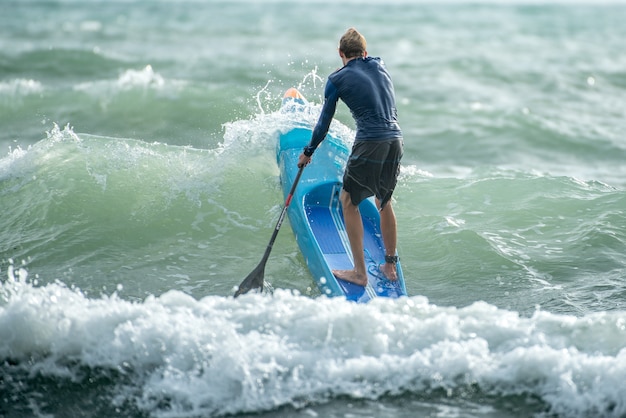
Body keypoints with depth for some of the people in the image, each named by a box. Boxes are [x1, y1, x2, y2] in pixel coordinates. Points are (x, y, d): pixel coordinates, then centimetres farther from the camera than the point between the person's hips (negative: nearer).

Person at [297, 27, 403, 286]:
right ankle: (390, 267, 28)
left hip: (370, 145, -6)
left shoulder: (338, 79, -1)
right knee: (384, 202, 23)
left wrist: (308, 152, 18)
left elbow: (324, 123, 5)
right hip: (396, 142, 6)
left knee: (349, 201, 10)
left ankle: (360, 273, 5)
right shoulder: (380, 67, 13)